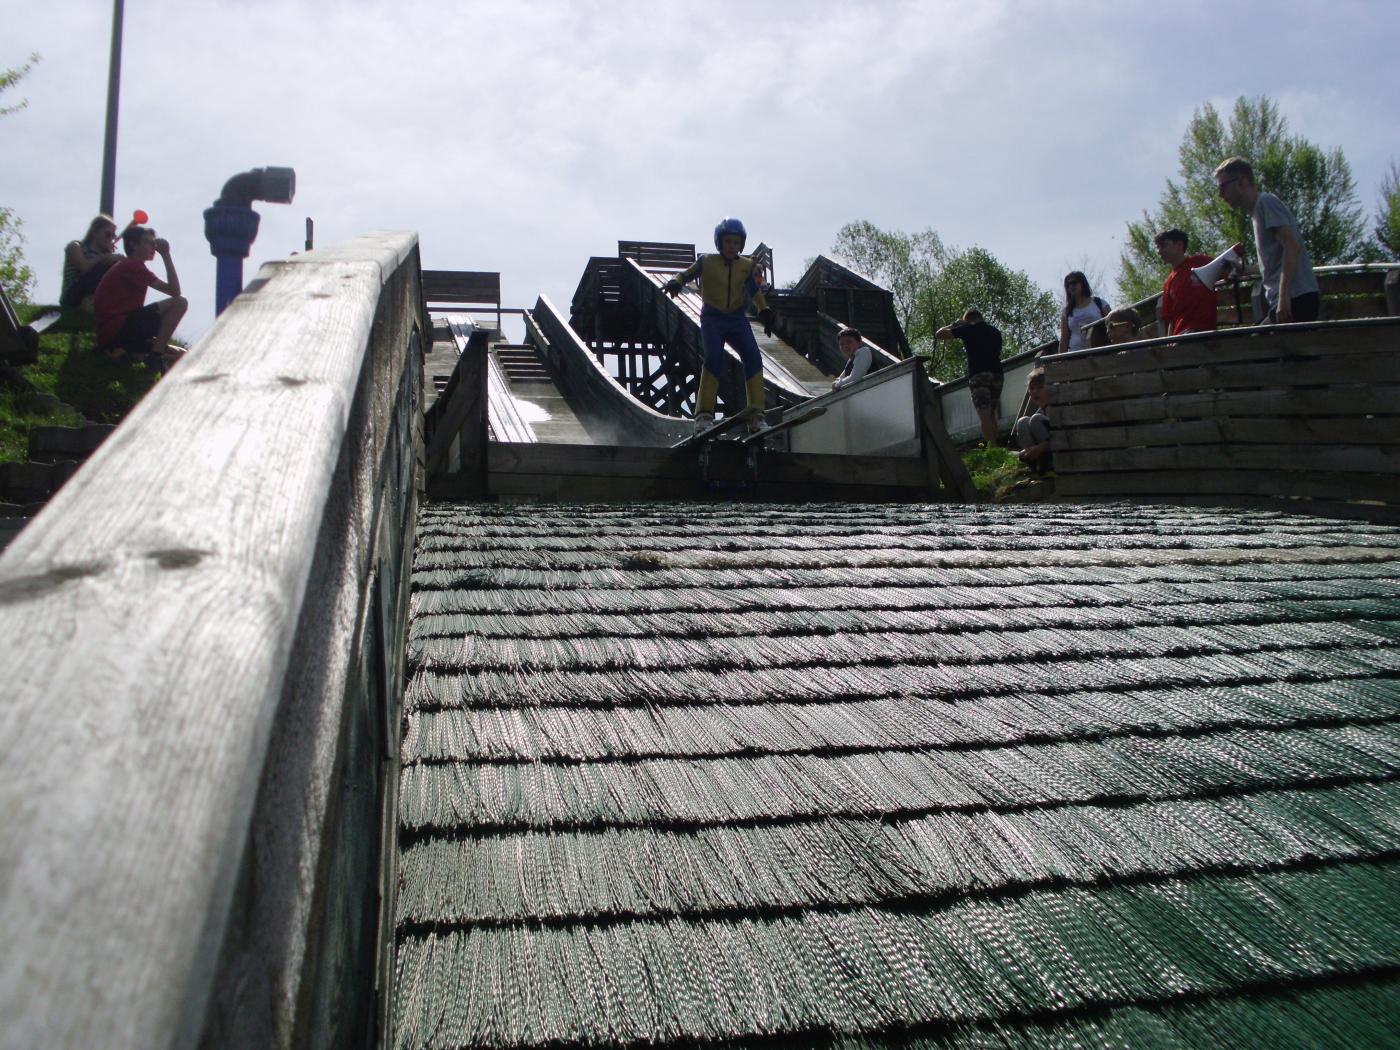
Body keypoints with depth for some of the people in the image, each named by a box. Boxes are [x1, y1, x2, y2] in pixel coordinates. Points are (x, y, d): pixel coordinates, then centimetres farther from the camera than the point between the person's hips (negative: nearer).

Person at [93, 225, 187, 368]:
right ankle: (156, 356, -18)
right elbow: (174, 291, -12)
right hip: (118, 329, -10)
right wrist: (166, 254, -5)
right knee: (179, 302, -17)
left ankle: (124, 353, 4)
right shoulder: (133, 265, -7)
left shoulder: (126, 266, 25)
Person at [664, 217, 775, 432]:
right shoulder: (707, 262, 0)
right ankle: (704, 414, -22)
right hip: (713, 319, -3)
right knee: (714, 358, -24)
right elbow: (686, 274, 0)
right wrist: (674, 283, -22)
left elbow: (755, 290, 16)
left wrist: (765, 311, 4)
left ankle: (755, 415, -13)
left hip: (737, 320, 3)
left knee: (753, 358, -16)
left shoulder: (748, 267, 6)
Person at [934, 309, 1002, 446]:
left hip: (979, 374, -5)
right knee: (991, 413, 13)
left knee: (984, 414, -11)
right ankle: (994, 446, 9)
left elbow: (938, 334, 4)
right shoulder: (995, 331, 20)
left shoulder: (968, 329, 4)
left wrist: (953, 325, 20)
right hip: (997, 374, 5)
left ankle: (991, 449, -20)